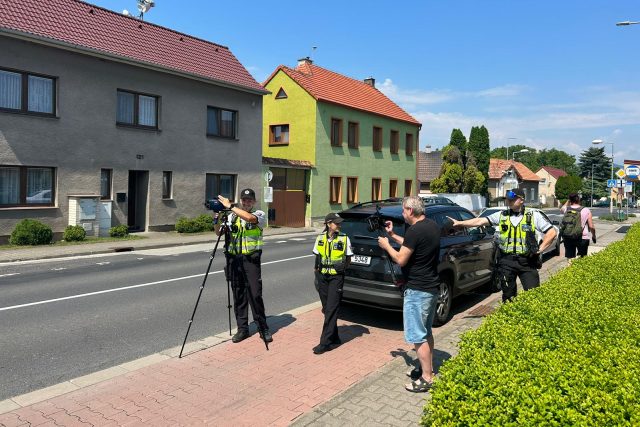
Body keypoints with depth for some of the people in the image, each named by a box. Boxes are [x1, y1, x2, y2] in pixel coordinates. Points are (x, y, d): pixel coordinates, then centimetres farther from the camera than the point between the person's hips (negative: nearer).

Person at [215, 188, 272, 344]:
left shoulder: (259, 214, 1)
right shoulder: (232, 216, 12)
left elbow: (250, 218, -22)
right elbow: (218, 233, 9)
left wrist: (230, 206, -21)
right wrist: (216, 220, -9)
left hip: (251, 259, -4)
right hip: (234, 259, 4)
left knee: (255, 294, -6)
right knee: (238, 294, 7)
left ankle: (263, 329, 7)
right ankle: (242, 328, 17)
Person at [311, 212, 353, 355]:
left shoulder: (344, 239, -4)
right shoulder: (320, 238, 4)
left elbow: (348, 259, 5)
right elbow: (317, 258, 12)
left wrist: (342, 267, -7)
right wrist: (316, 270, 6)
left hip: (336, 278, -4)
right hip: (322, 277, 4)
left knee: (331, 310, -5)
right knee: (326, 309, 9)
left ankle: (325, 342, -2)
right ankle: (334, 339, 22)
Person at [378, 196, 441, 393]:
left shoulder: (414, 230, -22)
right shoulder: (433, 226, 7)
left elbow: (401, 259, -18)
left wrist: (386, 245, -2)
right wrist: (393, 235, 20)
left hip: (417, 291, -10)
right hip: (432, 287, 10)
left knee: (418, 337, 0)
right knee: (426, 332, 21)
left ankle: (426, 379, 7)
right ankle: (428, 369, 33)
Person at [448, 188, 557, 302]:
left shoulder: (533, 215, 0)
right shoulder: (502, 215, 5)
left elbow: (551, 232, 1)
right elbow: (480, 221, -2)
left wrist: (540, 249, -5)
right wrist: (459, 223, -10)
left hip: (527, 261, -2)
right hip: (507, 260, 2)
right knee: (508, 294, 12)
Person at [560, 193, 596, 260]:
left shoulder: (566, 209, -2)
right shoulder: (586, 211, -7)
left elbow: (561, 209, 26)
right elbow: (591, 226, -7)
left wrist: (568, 201, 20)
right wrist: (593, 236, 8)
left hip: (567, 238, 2)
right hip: (583, 238, -2)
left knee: (570, 258, 8)